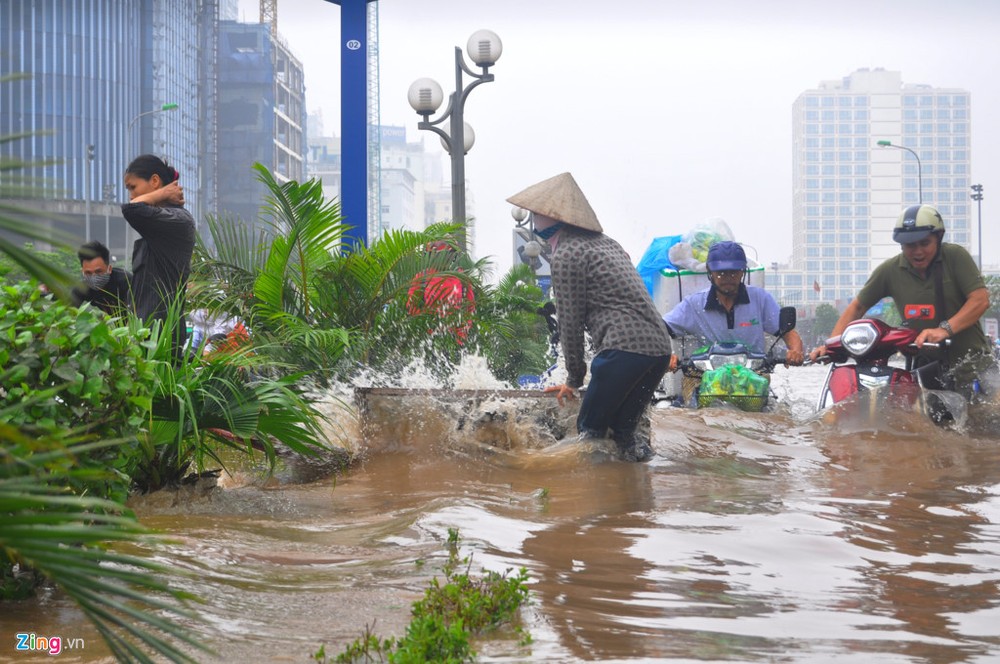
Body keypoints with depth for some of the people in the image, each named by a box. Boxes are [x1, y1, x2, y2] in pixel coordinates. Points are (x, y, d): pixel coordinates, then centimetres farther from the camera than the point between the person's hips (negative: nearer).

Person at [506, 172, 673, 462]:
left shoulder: (566, 254, -3)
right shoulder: (604, 242, 24)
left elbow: (570, 323, -1)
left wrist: (574, 378, 11)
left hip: (625, 348, -8)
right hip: (660, 346, 9)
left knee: (590, 430, 4)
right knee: (623, 429, 19)